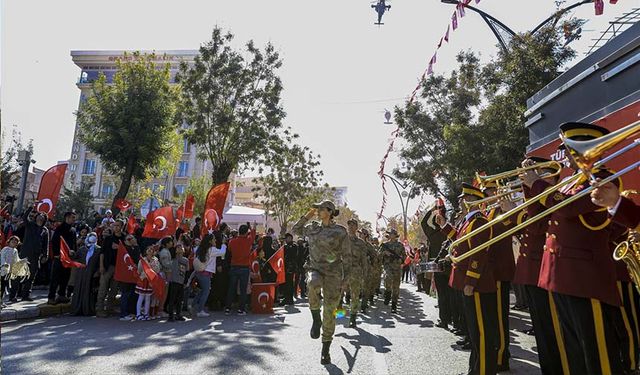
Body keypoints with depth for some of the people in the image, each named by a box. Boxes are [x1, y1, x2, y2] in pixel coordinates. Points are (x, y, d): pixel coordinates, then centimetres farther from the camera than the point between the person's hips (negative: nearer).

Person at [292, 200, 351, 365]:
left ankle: (325, 350, 17)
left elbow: (346, 257, -2)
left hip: (333, 272, -2)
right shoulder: (313, 227, 7)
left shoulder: (340, 232, -5)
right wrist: (308, 215, 9)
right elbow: (296, 230, 21)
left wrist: (344, 280, -6)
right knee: (313, 284, -36)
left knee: (329, 311, 0)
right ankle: (316, 319, -12)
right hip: (315, 269, 2)